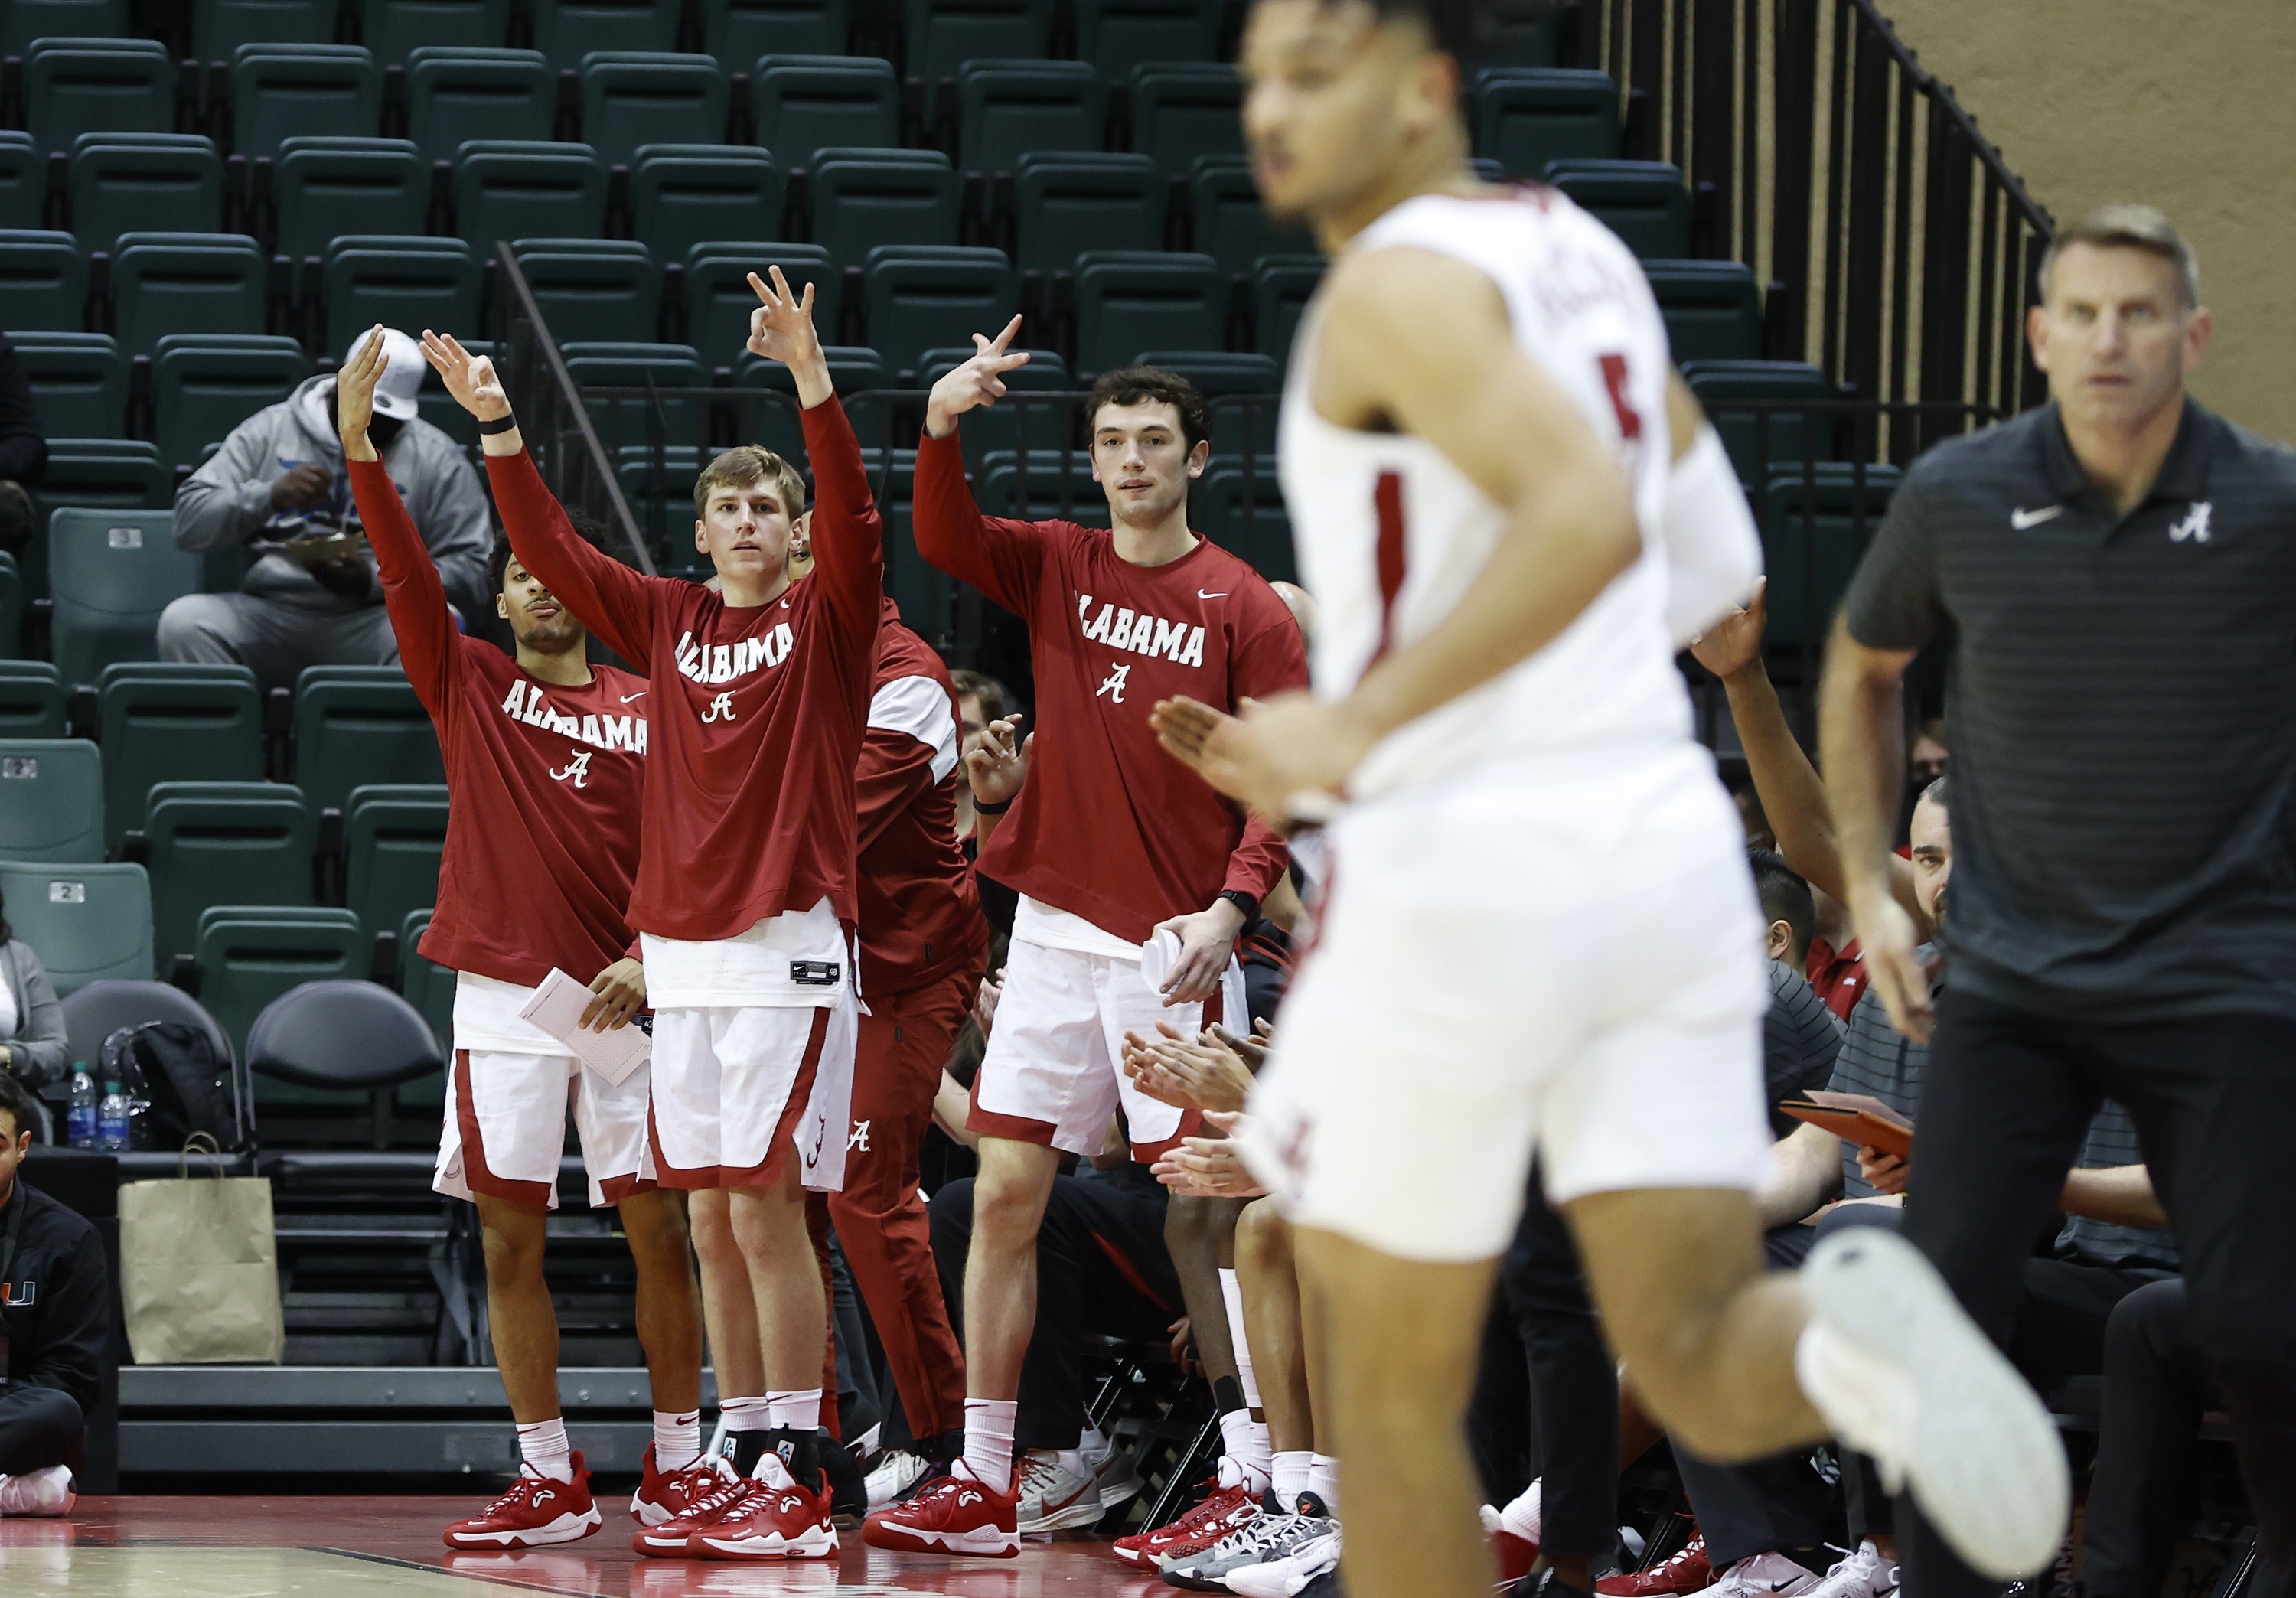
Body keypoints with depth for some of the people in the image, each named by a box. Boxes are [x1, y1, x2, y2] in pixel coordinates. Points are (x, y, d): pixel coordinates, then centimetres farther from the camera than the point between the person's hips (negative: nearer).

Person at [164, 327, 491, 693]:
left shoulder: (437, 459, 12)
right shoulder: (269, 432, 14)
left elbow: (476, 573, 3)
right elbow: (190, 524, 7)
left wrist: (374, 581, -11)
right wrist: (271, 496, -12)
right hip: (273, 609, 1)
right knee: (183, 621, -28)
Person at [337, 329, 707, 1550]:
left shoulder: (648, 710, 8)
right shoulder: (468, 686, 9)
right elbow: (404, 573, -3)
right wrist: (359, 444, -15)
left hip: (621, 994, -1)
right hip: (501, 992, 1)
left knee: (658, 1225, -2)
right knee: (510, 1231, -1)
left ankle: (675, 1466, 8)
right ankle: (549, 1480, 4)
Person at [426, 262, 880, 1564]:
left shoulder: (828, 618, 1)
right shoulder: (668, 620, 13)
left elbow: (854, 516, -15)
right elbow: (550, 551, 10)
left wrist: (813, 381, -27)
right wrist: (499, 427, -1)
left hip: (791, 943, -6)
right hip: (682, 952, 6)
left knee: (766, 1205, -11)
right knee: (713, 1215, 6)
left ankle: (800, 1480, -9)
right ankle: (751, 1469, 11)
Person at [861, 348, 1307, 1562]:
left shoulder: (1242, 606, -2)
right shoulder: (1058, 566, 9)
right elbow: (944, 543, -7)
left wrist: (1232, 905, -18)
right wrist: (942, 428, -25)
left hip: (1173, 947, -4)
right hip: (1054, 929, 4)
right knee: (1003, 1196, 1)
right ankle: (983, 1486, 5)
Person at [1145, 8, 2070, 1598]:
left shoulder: (1398, 283, -11)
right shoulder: (1582, 251, 16)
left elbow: (1595, 516, -26)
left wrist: (1358, 725, -26)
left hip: (1467, 869, -7)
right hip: (1667, 840, 7)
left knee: (1396, 1384, 10)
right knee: (1705, 1373, 1)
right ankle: (1851, 1340, -32)